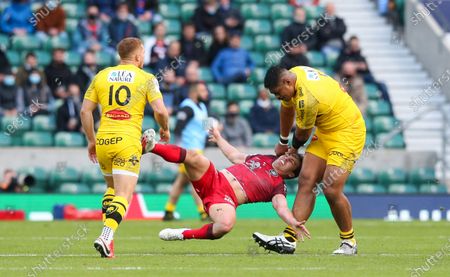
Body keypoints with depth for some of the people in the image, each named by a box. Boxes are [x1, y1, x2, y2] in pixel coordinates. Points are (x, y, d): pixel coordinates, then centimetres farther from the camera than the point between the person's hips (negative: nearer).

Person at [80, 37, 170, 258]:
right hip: (128, 141, -4)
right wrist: (165, 129, 11)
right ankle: (106, 236, -27)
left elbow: (85, 111, 7)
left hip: (103, 140, 4)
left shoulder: (101, 76, 10)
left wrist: (91, 140, 16)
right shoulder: (146, 79, 0)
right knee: (123, 196, -6)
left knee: (112, 188, 25)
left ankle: (106, 236, 15)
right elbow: (160, 110, -9)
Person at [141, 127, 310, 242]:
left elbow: (281, 207, -11)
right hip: (213, 179, 5)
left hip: (225, 199, -5)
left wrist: (293, 223, -33)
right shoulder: (263, 159, 24)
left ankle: (183, 235, -20)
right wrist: (219, 138, 53)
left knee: (226, 224, -41)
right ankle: (150, 146, -27)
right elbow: (234, 156, 40)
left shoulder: (278, 186, 7)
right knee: (193, 156, -24)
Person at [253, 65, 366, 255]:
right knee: (306, 181, -3)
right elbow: (287, 109, 18)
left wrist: (295, 149, 13)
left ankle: (349, 242, 4)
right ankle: (289, 239, -8)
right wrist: (282, 143, 30)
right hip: (325, 131, 9)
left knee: (331, 189, -17)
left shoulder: (307, 100, -31)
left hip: (347, 132, -9)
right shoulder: (293, 74, -3)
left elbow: (302, 134, -10)